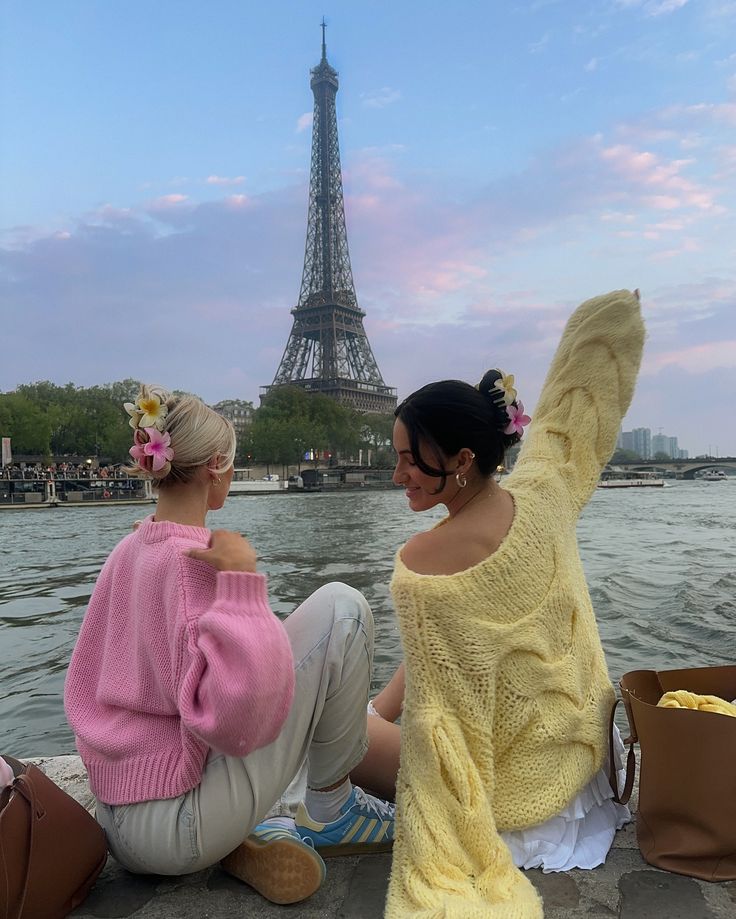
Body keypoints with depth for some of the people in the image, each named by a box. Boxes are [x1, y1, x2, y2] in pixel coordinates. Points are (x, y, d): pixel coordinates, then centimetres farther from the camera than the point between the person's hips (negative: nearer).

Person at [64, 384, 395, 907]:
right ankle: (332, 812, 5)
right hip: (181, 831, -8)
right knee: (341, 608, -11)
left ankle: (261, 829, 11)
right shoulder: (194, 561, -21)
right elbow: (237, 719, -32)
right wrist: (240, 581, -31)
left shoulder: (127, 553, 5)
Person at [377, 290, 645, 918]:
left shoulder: (421, 564, -30)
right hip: (582, 750, 6)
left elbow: (432, 709, -25)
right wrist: (619, 314, 20)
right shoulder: (544, 491, -15)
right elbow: (581, 397, 2)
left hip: (513, 787, -6)